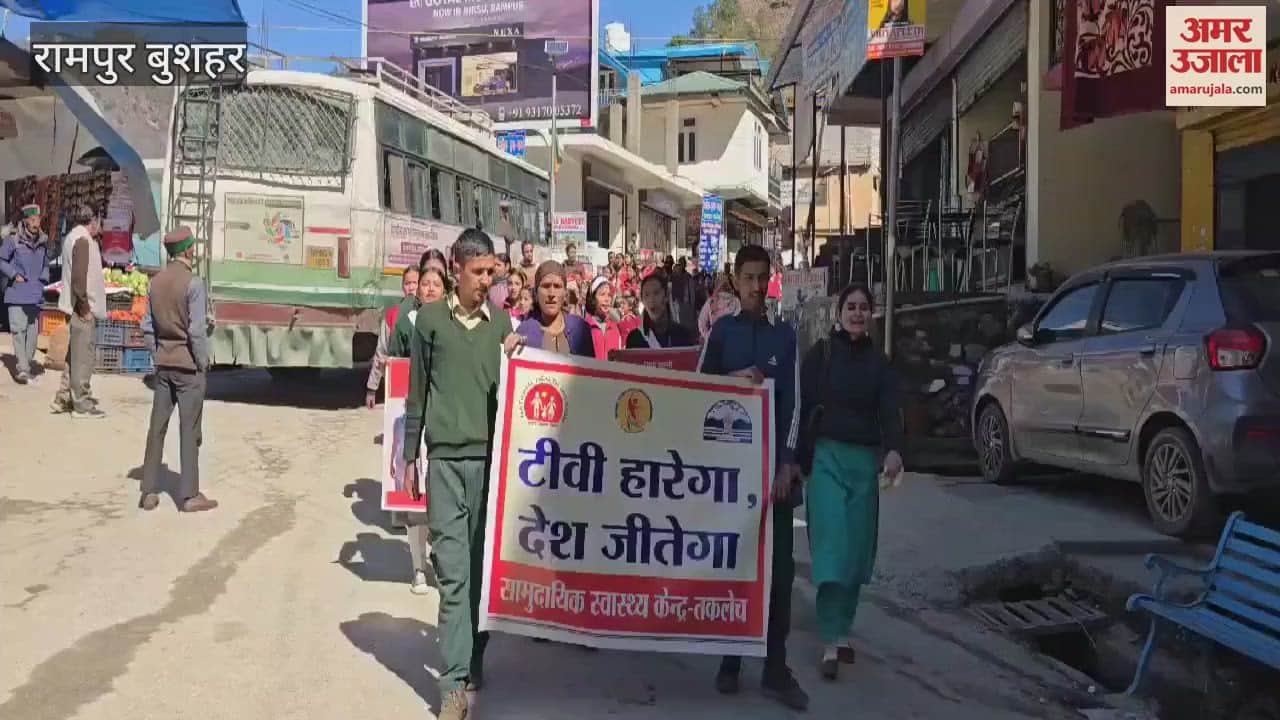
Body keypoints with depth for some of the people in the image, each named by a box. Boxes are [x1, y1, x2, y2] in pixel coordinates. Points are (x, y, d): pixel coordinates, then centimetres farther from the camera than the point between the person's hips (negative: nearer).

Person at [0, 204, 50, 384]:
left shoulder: (43, 241, 9)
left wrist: (43, 279, 10)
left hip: (35, 294, 5)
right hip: (17, 294, -5)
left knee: (33, 332, 7)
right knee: (18, 330, -9)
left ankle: (27, 365, 19)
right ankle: (23, 369, -10)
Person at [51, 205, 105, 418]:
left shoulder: (73, 237, 15)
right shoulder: (83, 240, -16)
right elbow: (79, 277, -23)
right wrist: (84, 308, -21)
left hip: (77, 307, 10)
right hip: (82, 308, -10)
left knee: (74, 355, 18)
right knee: (83, 357, -3)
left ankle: (63, 399, 24)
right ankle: (81, 405, 4)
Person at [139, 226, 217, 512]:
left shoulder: (155, 282, 5)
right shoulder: (193, 284, -15)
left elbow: (148, 326, 8)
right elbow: (197, 330, -17)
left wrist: (157, 355, 15)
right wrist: (203, 362, -7)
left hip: (163, 364, 6)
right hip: (188, 365, -6)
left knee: (157, 427, 11)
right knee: (189, 430, 1)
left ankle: (149, 491, 17)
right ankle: (189, 495, 7)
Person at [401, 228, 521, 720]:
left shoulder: (501, 321, 7)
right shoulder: (430, 319, 4)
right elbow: (417, 393, 8)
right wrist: (410, 457, 8)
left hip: (491, 455, 1)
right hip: (445, 457, -1)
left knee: (483, 566, 7)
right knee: (453, 571, -3)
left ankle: (474, 661, 23)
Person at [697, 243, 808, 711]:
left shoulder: (784, 334, 7)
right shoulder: (721, 330, 7)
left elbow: (792, 401, 2)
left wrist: (787, 462, -7)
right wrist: (736, 377, -11)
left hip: (772, 460, 1)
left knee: (779, 566, -3)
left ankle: (775, 668, 3)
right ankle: (730, 658, 16)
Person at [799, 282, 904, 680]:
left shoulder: (879, 362, 9)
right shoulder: (821, 353, 2)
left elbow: (890, 410, -2)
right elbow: (803, 403, -1)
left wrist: (894, 449, -22)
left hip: (865, 459, 4)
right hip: (827, 455, -3)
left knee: (857, 547, 7)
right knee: (832, 546, -11)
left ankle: (843, 629, 22)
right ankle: (830, 644, -10)